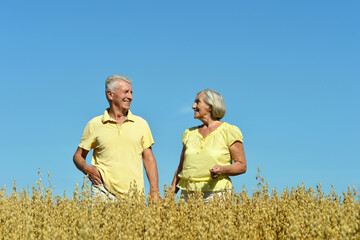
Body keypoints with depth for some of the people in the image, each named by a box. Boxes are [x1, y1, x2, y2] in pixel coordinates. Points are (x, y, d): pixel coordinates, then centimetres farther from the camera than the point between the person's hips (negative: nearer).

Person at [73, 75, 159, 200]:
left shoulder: (141, 124, 11)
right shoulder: (94, 124, 6)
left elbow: (149, 159, 11)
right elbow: (78, 156, 13)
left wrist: (154, 192, 3)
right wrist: (87, 169, -9)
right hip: (103, 193, -1)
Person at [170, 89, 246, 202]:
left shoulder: (229, 131, 1)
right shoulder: (189, 133, 15)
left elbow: (242, 166, 1)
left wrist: (222, 169, -17)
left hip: (215, 194, -4)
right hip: (188, 194, 4)